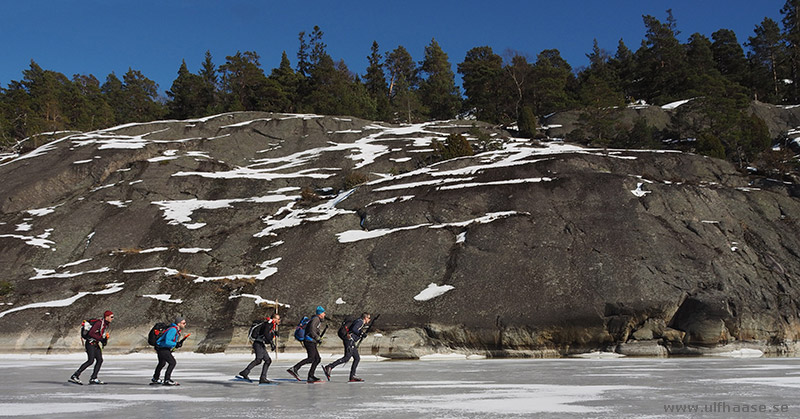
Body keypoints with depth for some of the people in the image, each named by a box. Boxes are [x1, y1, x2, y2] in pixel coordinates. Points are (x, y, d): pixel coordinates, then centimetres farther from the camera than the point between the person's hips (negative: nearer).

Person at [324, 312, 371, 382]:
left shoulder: (360, 322, 22)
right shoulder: (360, 321, -8)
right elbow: (354, 329, -21)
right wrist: (361, 334, -15)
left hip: (351, 342, 11)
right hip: (349, 340, -11)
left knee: (357, 358, 8)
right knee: (347, 357, -18)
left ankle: (352, 376, 6)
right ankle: (329, 367, -23)